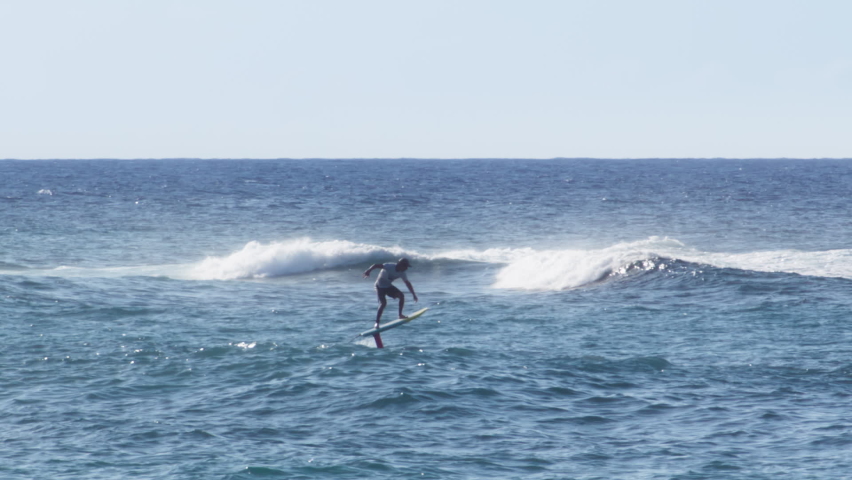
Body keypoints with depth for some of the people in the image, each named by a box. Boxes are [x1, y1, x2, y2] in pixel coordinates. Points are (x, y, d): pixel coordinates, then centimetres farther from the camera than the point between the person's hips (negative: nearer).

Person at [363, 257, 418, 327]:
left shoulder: (402, 273, -8)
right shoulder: (390, 267, -29)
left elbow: (408, 284, 2)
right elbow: (377, 265, -36)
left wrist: (413, 294, 3)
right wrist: (368, 271, -50)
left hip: (388, 286, 6)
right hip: (380, 286, -6)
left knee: (401, 295, -8)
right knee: (383, 303, -19)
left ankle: (400, 315, 4)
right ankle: (377, 322, -13)